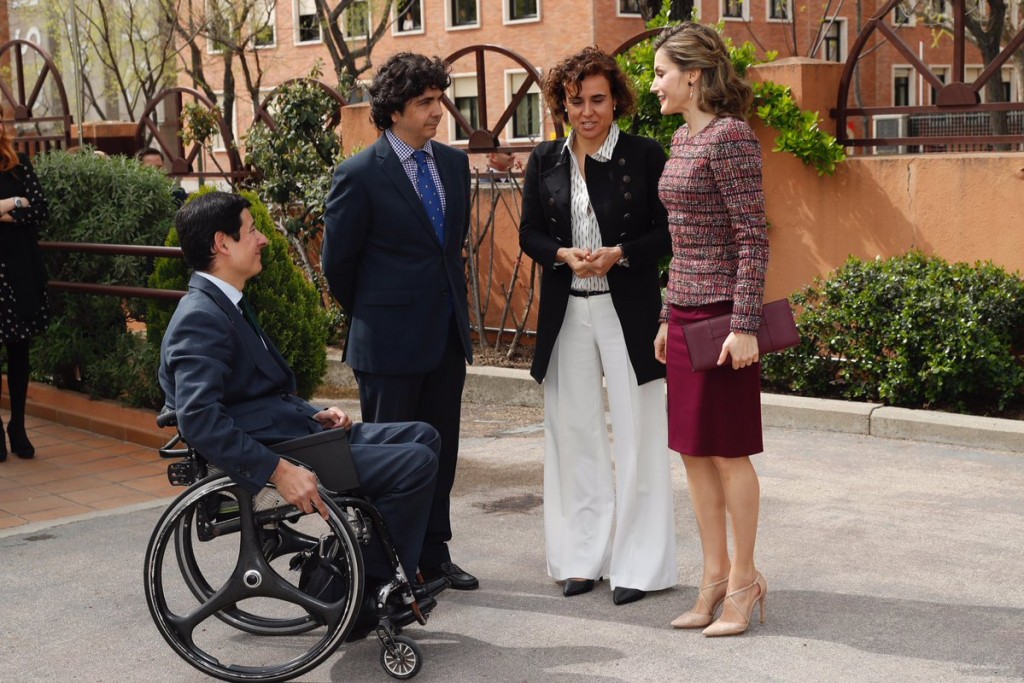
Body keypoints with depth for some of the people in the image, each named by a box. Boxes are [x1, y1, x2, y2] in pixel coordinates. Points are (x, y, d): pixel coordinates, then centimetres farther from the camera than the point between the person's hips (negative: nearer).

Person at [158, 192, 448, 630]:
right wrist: (278, 471, -30)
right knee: (416, 462, -17)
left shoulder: (226, 306, 17)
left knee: (421, 437, 11)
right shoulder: (200, 318, -16)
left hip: (294, 432, 11)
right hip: (276, 452, -11)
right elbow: (198, 418, -28)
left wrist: (312, 415, 9)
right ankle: (367, 591, -3)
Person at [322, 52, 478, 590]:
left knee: (440, 447, 12)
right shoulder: (360, 174, -11)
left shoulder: (454, 163, 8)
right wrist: (369, 318, 8)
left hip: (448, 333, 6)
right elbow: (337, 261, -3)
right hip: (391, 340, -6)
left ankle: (433, 554, 24)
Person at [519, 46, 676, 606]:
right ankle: (584, 557, 21)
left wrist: (619, 254, -17)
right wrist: (564, 256, -10)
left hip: (628, 309, -3)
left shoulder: (645, 155, -3)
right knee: (573, 430, 9)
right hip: (567, 312, 4)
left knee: (637, 434, 1)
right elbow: (529, 234, 9)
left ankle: (639, 564, 11)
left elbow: (668, 231, -2)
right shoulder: (545, 160, 7)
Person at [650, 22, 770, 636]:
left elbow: (754, 236, -17)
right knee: (693, 450, 12)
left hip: (722, 312, -9)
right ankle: (716, 574, 22)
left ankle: (744, 578, 15)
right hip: (685, 310, 9)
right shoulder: (683, 138, 14)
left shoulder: (730, 136, -13)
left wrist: (745, 326, -20)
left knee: (728, 450, 1)